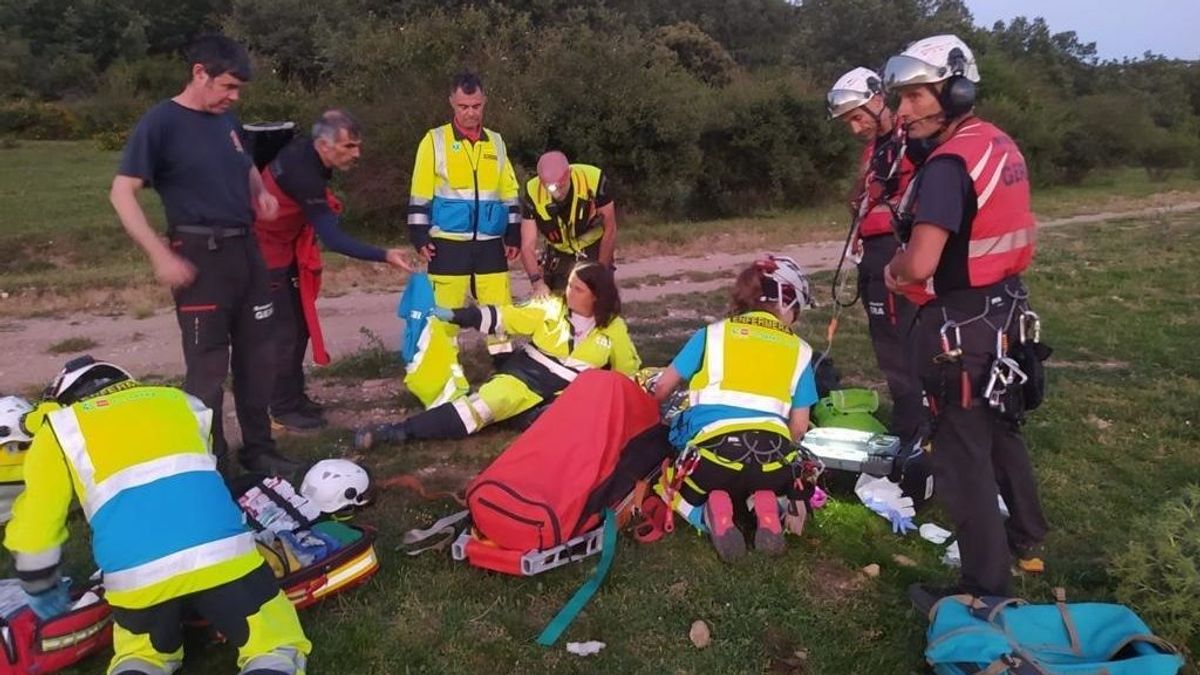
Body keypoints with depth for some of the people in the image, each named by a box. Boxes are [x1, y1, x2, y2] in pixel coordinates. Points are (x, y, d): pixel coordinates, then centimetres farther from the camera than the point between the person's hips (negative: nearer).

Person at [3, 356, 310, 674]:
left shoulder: (58, 429, 23)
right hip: (219, 551, 0)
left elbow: (34, 528, 21)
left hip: (136, 573, 1)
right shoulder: (179, 401, 29)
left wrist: (44, 596, 38)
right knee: (277, 649, 13)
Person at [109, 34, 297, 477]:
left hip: (246, 249, 7)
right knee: (208, 366, -1)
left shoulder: (227, 120, 11)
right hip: (201, 255, -7)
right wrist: (161, 256, -20)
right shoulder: (160, 123, -9)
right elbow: (122, 193, -12)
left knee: (258, 356, 12)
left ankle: (259, 449, 26)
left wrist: (261, 192, 6)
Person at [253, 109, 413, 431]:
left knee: (299, 325, 12)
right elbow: (333, 239, -32)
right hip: (265, 252, -9)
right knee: (283, 331, -6)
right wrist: (384, 256, -33)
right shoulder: (302, 173, -31)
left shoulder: (305, 152, -4)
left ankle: (294, 396, 22)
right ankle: (284, 408, 5)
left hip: (285, 248, 9)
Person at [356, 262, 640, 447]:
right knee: (485, 402, -24)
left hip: (569, 394, 1)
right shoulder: (551, 308, 4)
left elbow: (629, 370, 15)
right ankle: (400, 430, -31)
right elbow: (505, 316, 1)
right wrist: (453, 316, -6)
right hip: (525, 375, -1)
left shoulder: (614, 329, 3)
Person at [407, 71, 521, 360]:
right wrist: (419, 236, -6)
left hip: (490, 244, 3)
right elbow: (420, 193, -1)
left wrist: (513, 235, 10)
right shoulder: (435, 140, 0)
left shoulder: (496, 142, 11)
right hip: (449, 244, -3)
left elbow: (509, 193, 15)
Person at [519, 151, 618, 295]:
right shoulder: (533, 192, -23)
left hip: (594, 250, -2)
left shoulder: (593, 180, -28)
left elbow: (610, 229, -16)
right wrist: (538, 283, -35)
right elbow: (528, 246, -20)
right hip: (558, 255, 2)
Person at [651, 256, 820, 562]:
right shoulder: (800, 350, 17)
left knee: (678, 487, 31)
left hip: (714, 448, -2)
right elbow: (799, 427, 13)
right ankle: (767, 506, 2)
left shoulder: (712, 334, 14)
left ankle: (713, 511, -4)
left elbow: (661, 390, 19)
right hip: (772, 454, 2)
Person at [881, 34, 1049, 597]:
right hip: (1005, 312, 10)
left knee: (963, 458, 1)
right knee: (1001, 431, 25)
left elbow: (920, 263, -31)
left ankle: (986, 586, 13)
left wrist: (892, 271, -9)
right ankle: (1026, 541, 44)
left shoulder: (949, 162, -22)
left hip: (963, 328, -10)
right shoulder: (1001, 145, 8)